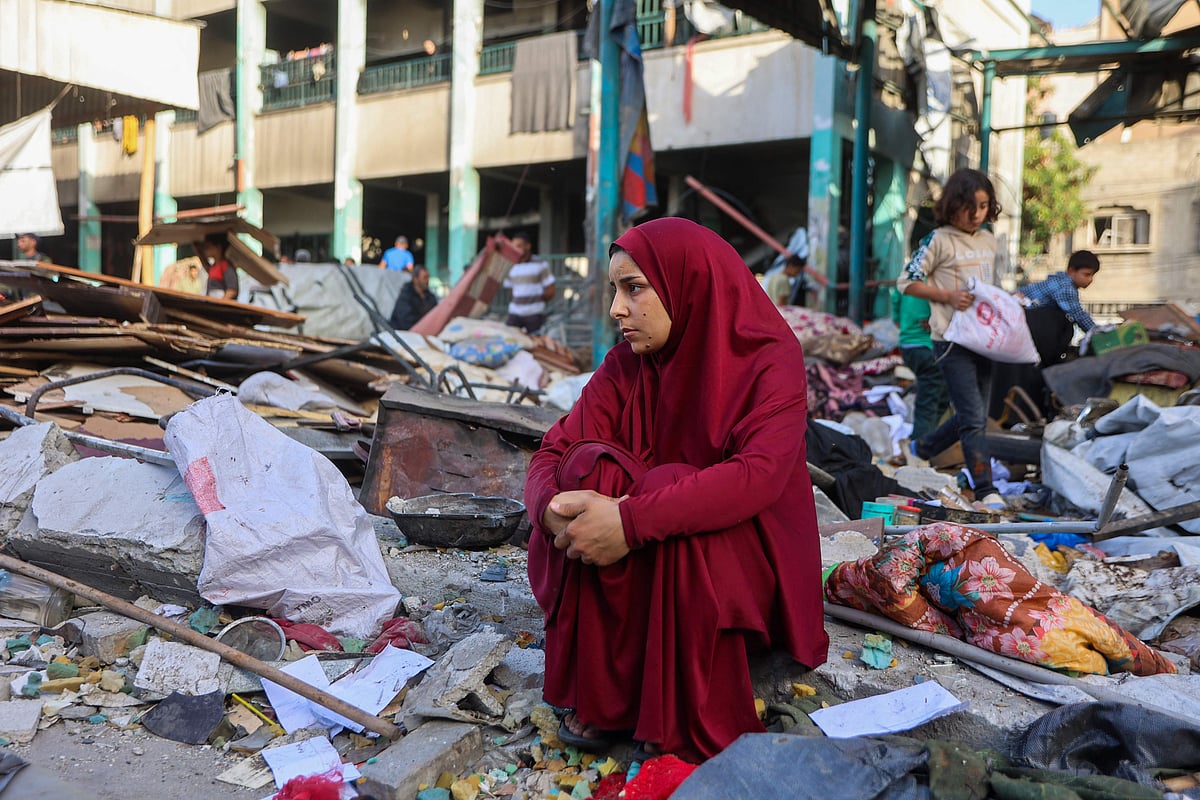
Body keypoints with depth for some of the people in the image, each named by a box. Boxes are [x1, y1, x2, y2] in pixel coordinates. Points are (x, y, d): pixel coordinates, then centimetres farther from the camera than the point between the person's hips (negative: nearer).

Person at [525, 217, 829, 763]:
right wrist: (553, 507, -32)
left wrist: (634, 520, -40)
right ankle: (598, 696, -16)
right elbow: (552, 453, -8)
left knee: (669, 485, -33)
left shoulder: (770, 359, -14)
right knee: (591, 466, -24)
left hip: (741, 553, -3)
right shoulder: (626, 365, -1)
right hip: (639, 564, 4)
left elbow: (760, 473, -31)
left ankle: (690, 726, -20)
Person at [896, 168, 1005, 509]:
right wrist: (948, 296, -16)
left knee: (973, 417, 13)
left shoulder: (989, 240, 12)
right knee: (973, 418, -9)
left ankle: (922, 447, 34)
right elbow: (906, 281, -8)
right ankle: (986, 490, -3)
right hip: (952, 340, -7)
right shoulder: (939, 240, -8)